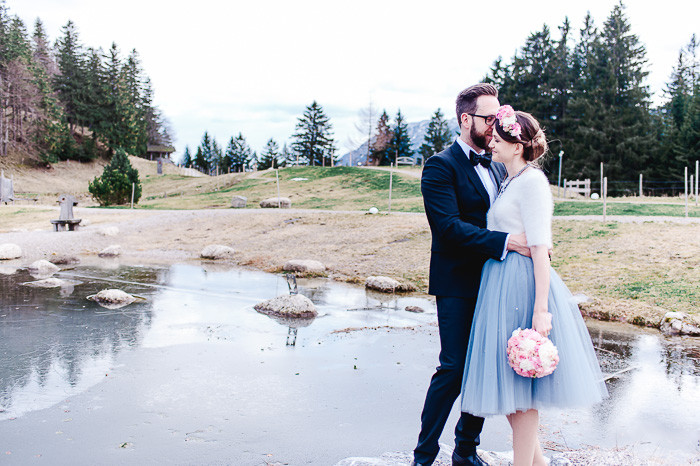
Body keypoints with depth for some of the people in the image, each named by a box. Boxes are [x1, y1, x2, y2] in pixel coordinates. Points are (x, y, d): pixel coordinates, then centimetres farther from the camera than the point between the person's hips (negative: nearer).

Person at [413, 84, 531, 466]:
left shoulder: (498, 167, 16)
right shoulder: (441, 166, -8)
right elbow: (449, 227, -20)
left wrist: (533, 242, 0)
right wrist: (507, 242, -25)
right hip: (458, 285, -7)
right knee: (454, 368, -5)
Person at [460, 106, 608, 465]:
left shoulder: (532, 181, -12)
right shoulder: (509, 182, 15)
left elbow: (540, 248, -18)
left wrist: (541, 308, -22)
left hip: (521, 286, -9)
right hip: (500, 284, 9)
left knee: (519, 384, 1)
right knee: (507, 381, 15)